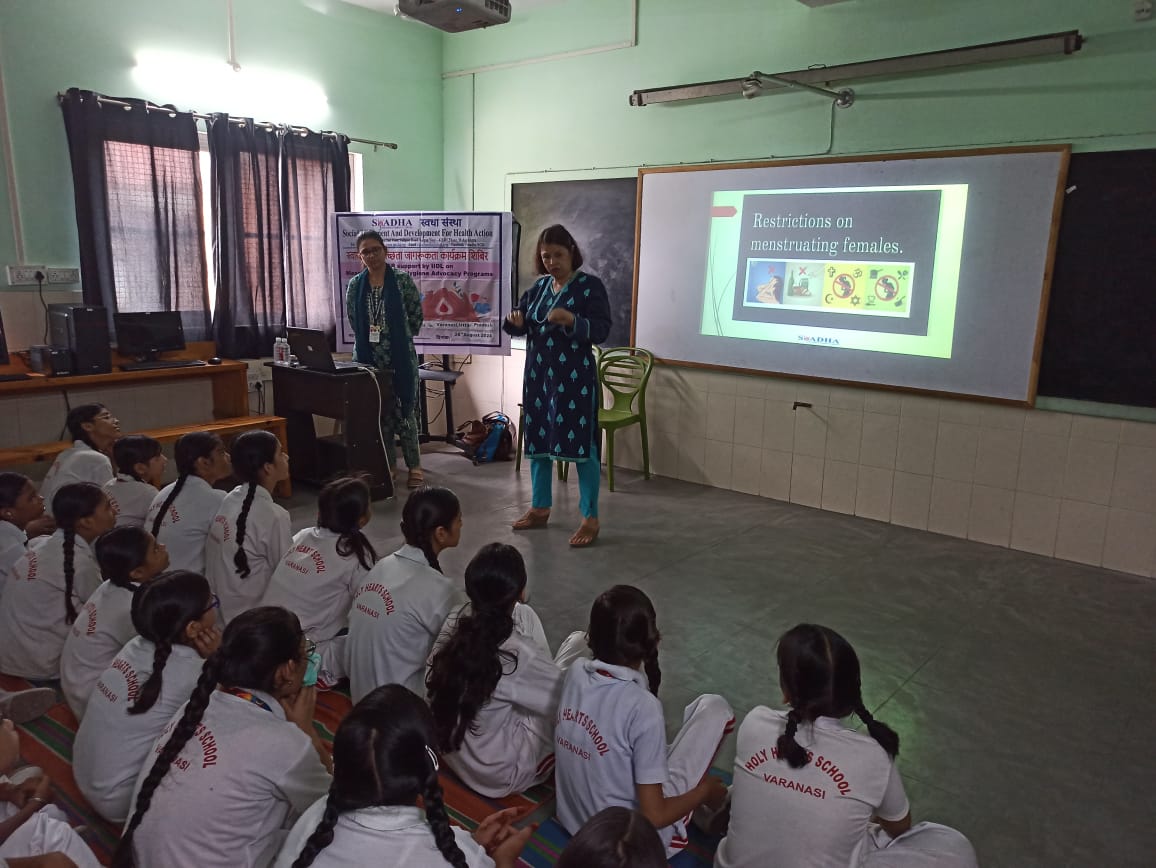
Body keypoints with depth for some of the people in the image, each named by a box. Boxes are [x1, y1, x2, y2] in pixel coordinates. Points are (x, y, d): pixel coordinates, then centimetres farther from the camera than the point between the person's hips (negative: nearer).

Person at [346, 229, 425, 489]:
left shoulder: (403, 280, -4)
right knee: (379, 412, 7)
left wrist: (401, 339, 7)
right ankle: (387, 465, 19)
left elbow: (417, 316, 2)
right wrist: (370, 337, 11)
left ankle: (414, 465, 12)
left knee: (404, 410, 0)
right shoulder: (355, 285, 6)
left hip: (401, 358, -3)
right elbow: (353, 321, 15)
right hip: (369, 358, 3)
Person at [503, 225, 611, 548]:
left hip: (575, 378, -6)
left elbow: (602, 329, -14)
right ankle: (539, 509, 27)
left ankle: (590, 518, 4)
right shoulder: (538, 287, 11)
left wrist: (571, 320, -29)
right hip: (538, 375, 7)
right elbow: (522, 325, 14)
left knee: (581, 445, -5)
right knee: (537, 441, 12)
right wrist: (515, 321, -9)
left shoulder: (590, 285, -6)